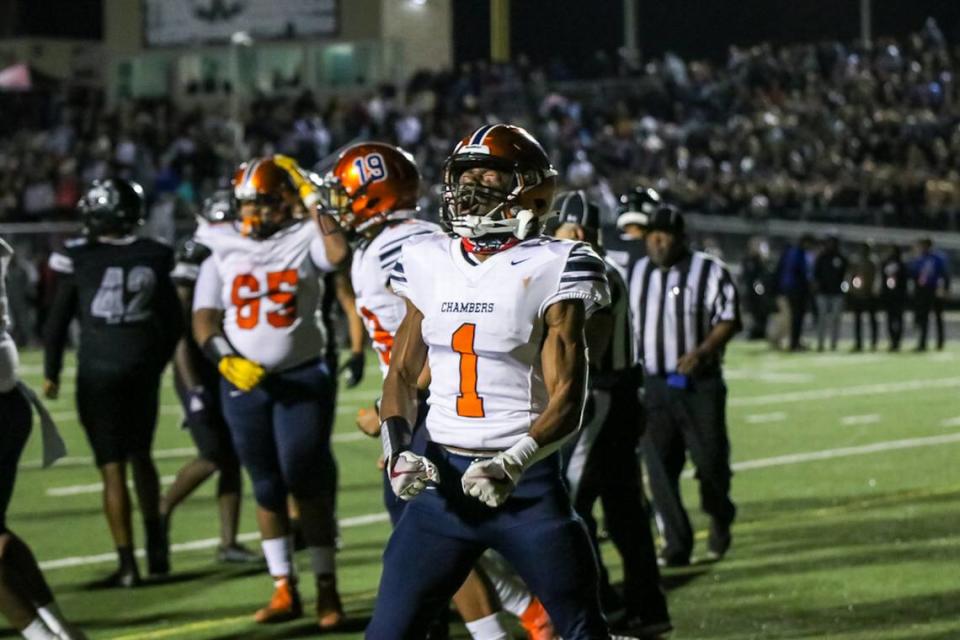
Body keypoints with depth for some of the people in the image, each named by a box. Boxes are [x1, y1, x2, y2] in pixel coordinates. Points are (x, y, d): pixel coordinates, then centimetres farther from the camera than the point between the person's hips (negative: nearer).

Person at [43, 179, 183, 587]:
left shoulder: (78, 259, -8)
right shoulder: (154, 258, 0)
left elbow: (58, 321, -2)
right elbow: (174, 322, 8)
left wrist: (51, 373, 10)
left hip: (99, 371, -3)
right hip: (144, 369, 3)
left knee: (113, 468, 1)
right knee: (141, 457, 22)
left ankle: (127, 564, 0)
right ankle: (156, 546, 21)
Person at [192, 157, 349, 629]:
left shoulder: (304, 240, -3)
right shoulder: (223, 251, 5)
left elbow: (339, 253, -26)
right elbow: (204, 320, 2)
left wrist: (313, 200, -19)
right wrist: (226, 360, -15)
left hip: (302, 378, -3)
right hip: (244, 382, 3)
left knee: (308, 482, -6)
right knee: (266, 487, 8)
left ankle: (326, 588, 3)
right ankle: (284, 589, 16)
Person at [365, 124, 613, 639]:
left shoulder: (550, 270, -7)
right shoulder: (430, 263, 6)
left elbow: (567, 401, -11)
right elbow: (402, 372, 16)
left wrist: (512, 466, -25)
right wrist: (397, 451, -1)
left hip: (526, 481, -4)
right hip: (443, 479, 4)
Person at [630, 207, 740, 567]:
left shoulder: (709, 272, -4)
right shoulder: (636, 275, 10)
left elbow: (728, 320, -5)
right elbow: (627, 324, 18)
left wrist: (702, 351, -20)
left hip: (699, 384, -3)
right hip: (652, 385, 3)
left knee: (710, 460, 1)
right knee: (659, 467, -3)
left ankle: (720, 520, 30)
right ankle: (676, 544, 3)